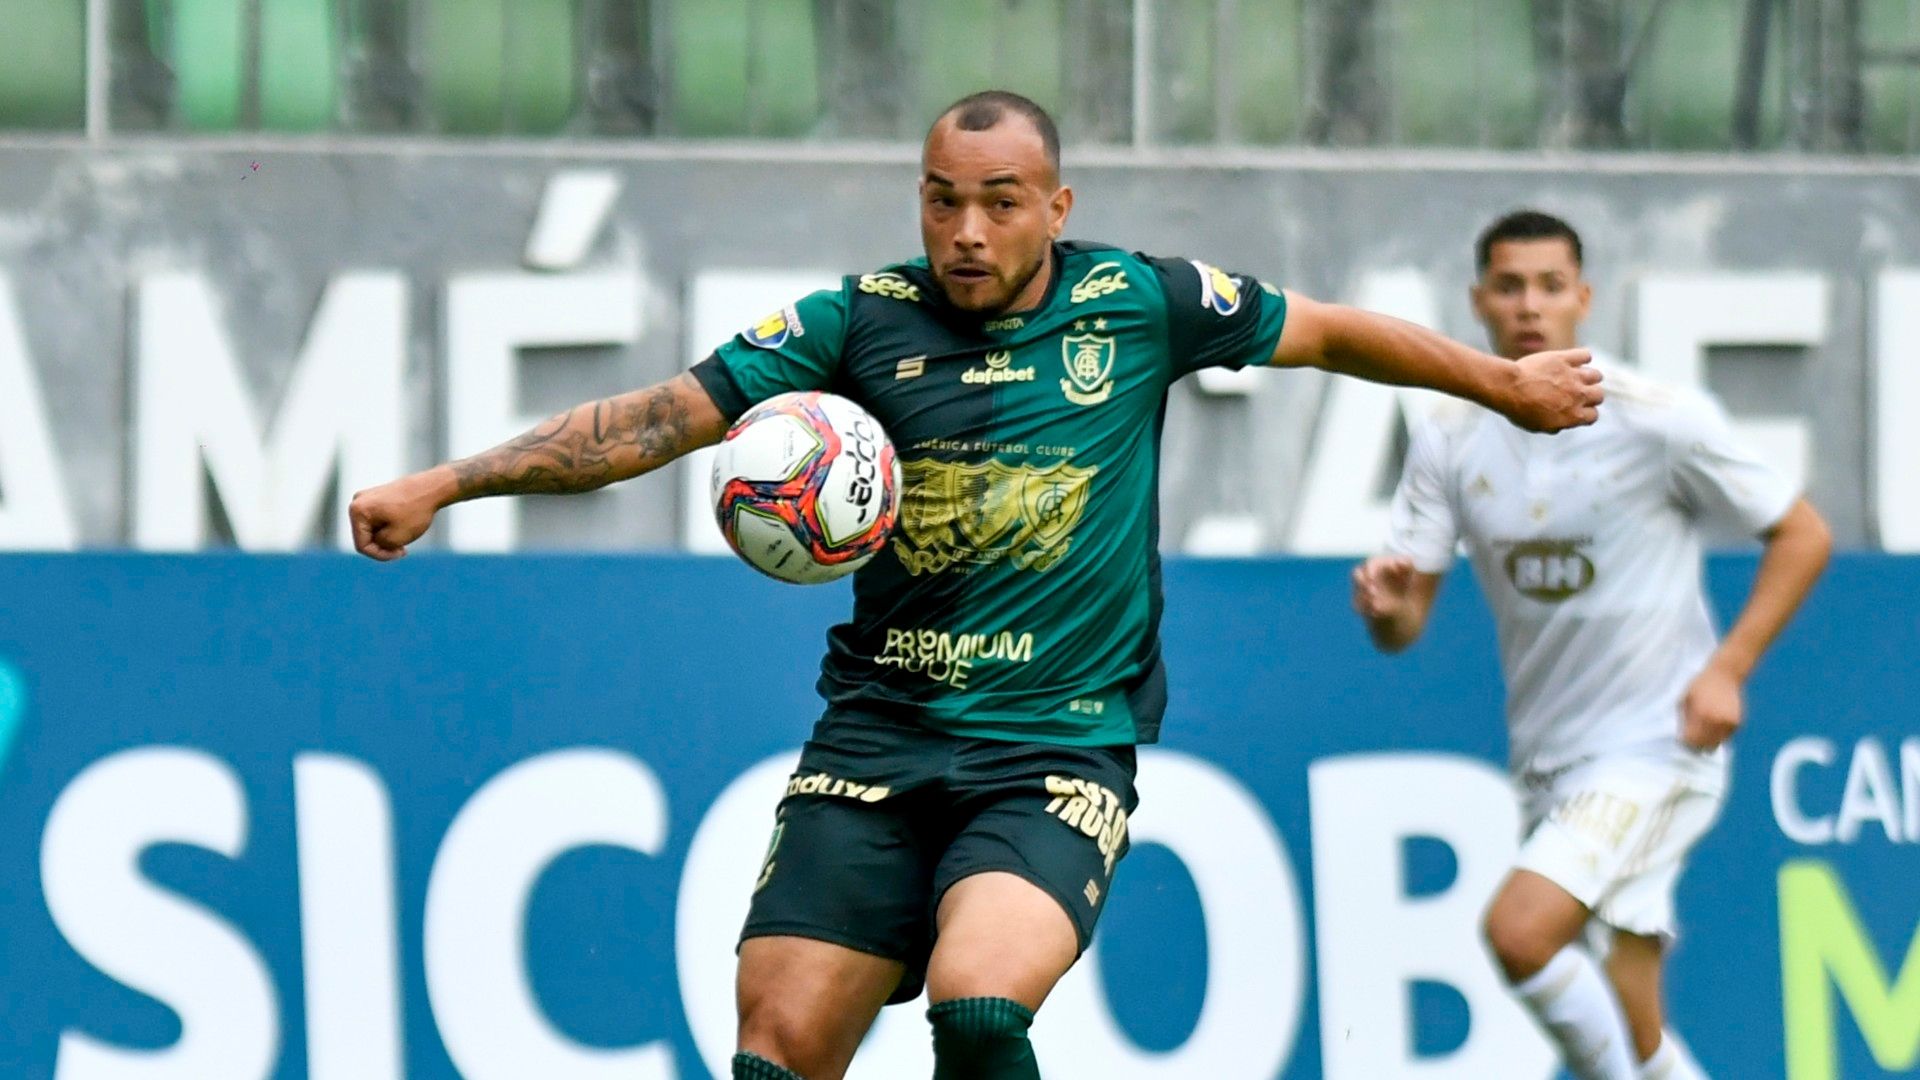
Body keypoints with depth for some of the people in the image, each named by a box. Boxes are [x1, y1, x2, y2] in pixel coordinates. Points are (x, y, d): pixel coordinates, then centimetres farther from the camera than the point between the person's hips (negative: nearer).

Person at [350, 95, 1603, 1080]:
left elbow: (1324, 332, 15)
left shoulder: (1139, 302, 0)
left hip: (1060, 748, -2)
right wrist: (441, 485, -10)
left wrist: (1507, 382, 26)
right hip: (878, 736, 2)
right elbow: (663, 416, -3)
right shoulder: (864, 320, 0)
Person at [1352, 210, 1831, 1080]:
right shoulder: (1449, 439, 1)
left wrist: (1726, 671, -13)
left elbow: (1802, 536, -3)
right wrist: (1384, 605, -23)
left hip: (1657, 742, -5)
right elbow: (1403, 628, 2)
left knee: (1520, 930, -25)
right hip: (1546, 761, 5)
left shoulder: (1661, 421, -11)